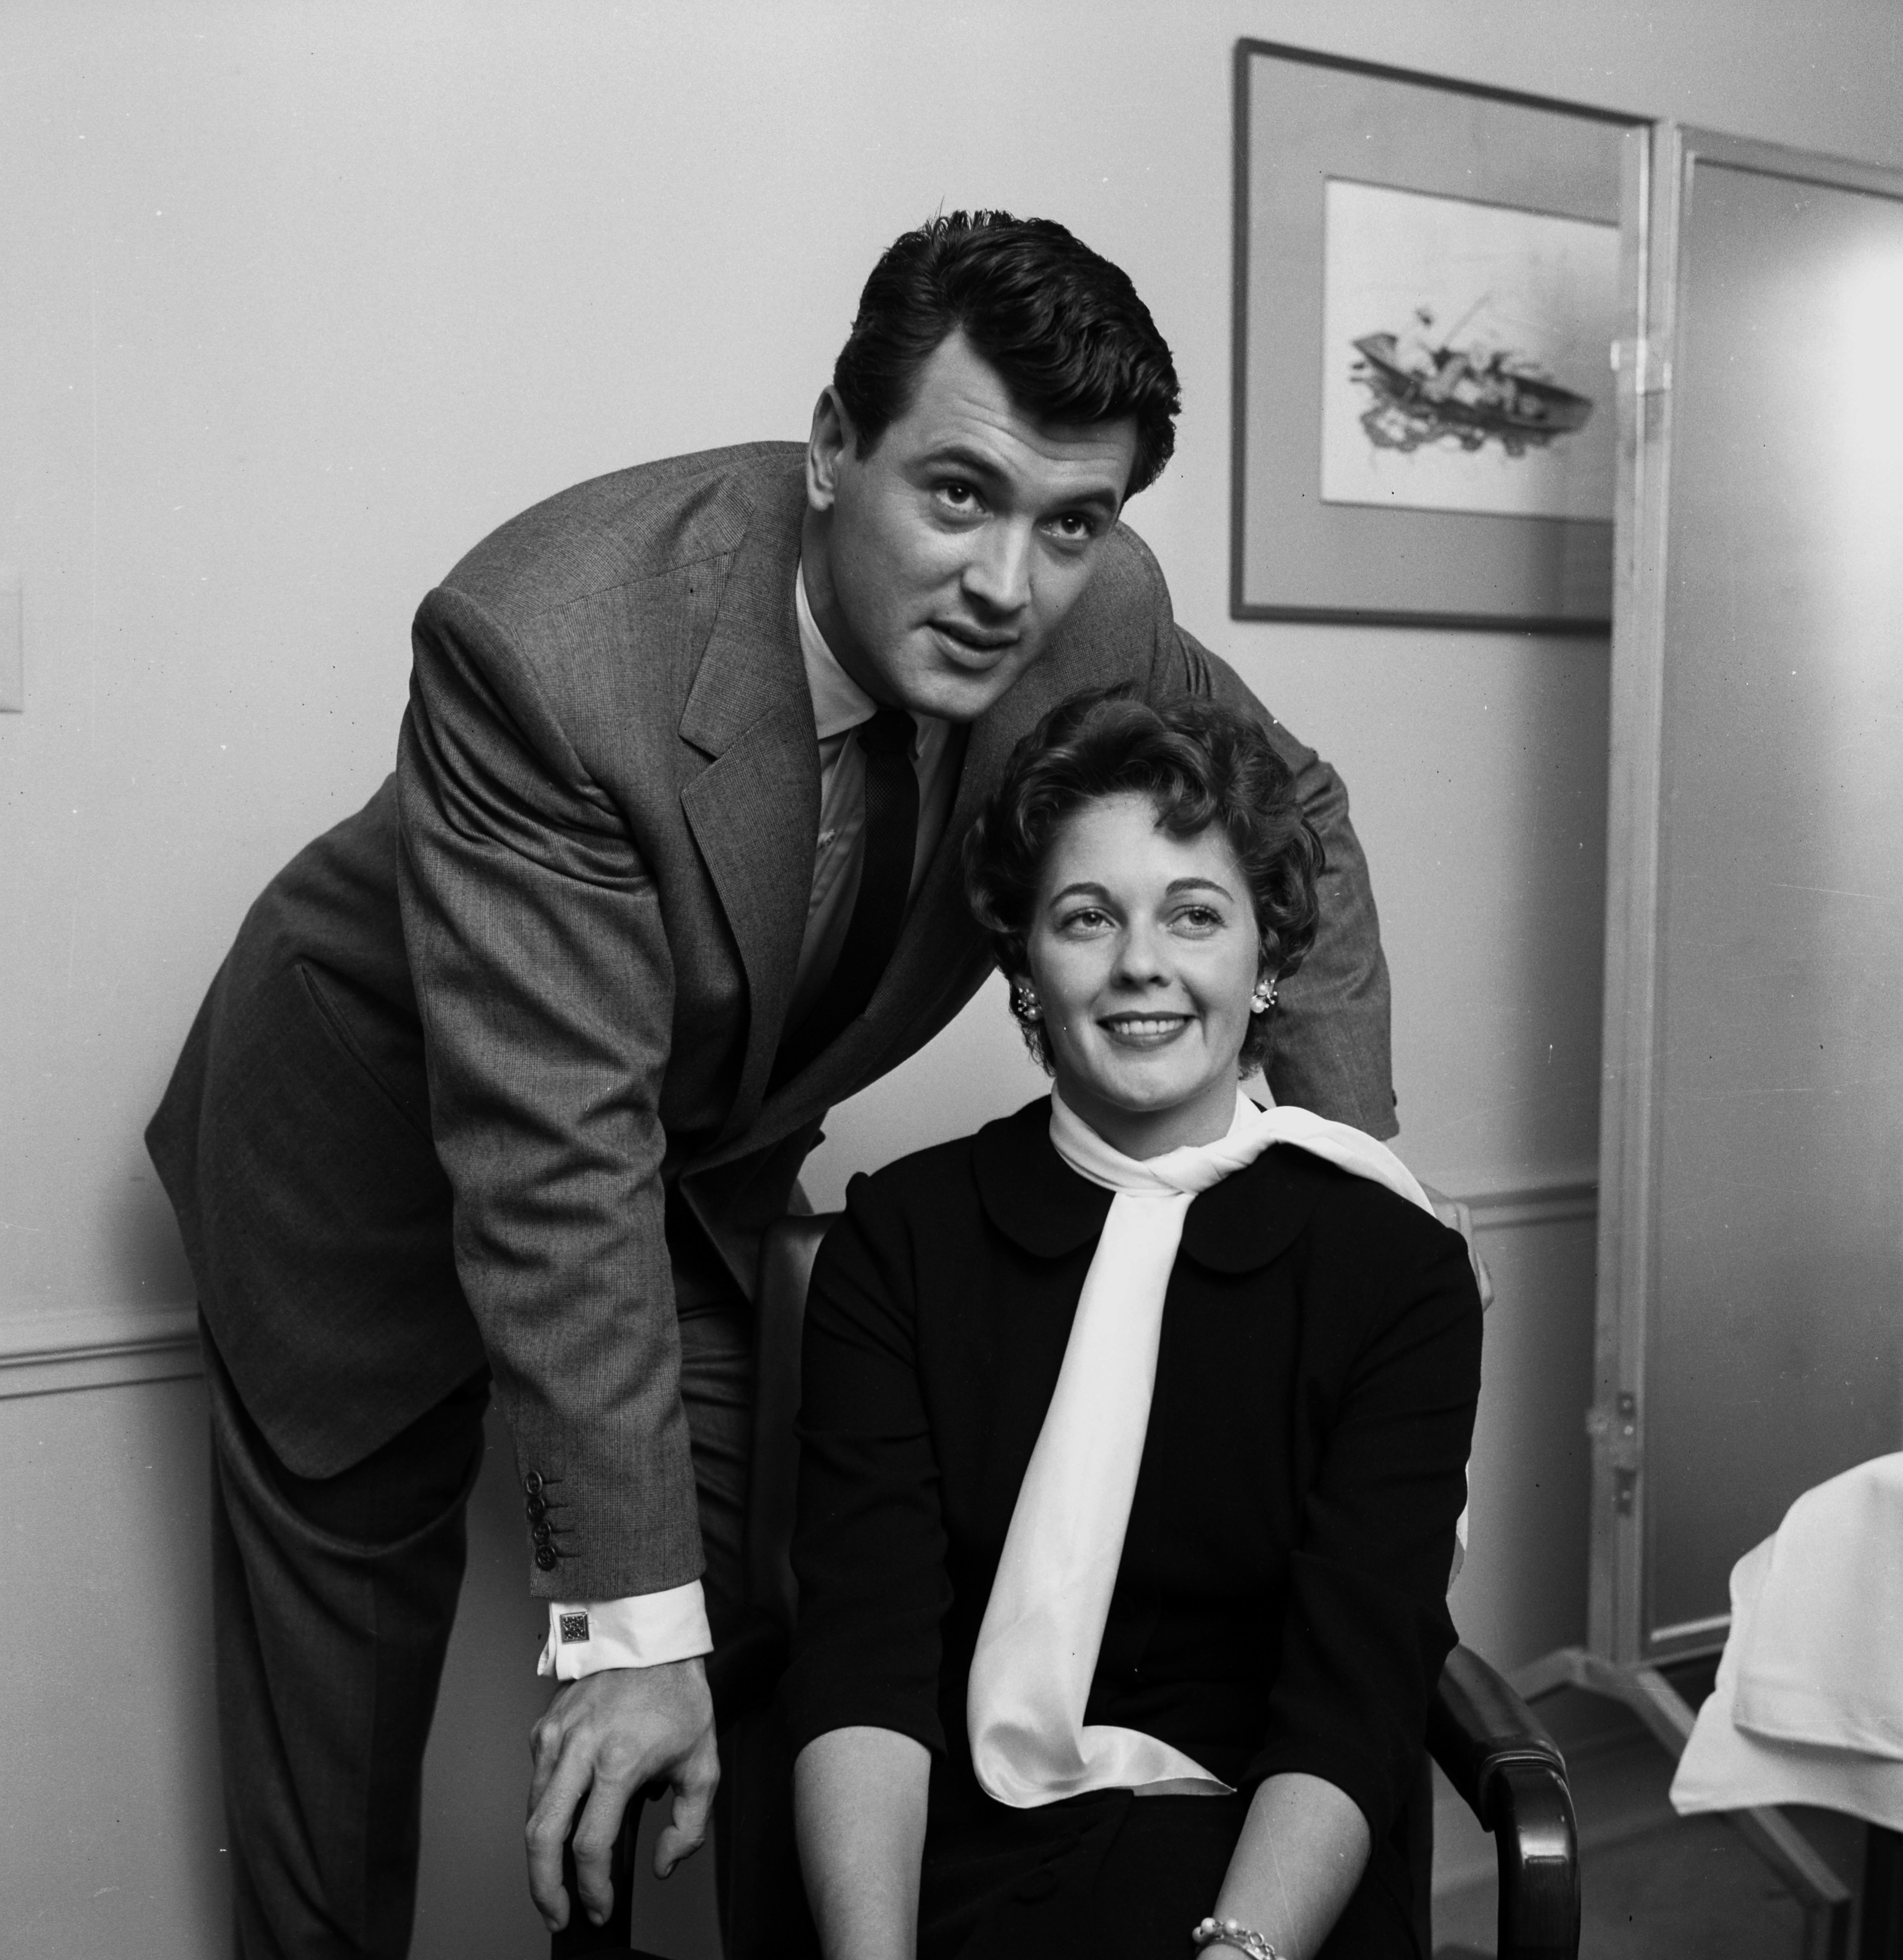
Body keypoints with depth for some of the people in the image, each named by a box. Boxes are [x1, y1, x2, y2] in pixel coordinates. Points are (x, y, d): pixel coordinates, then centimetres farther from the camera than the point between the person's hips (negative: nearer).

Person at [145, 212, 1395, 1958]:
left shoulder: (1098, 616, -21)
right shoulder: (548, 648, -37)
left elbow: (1291, 817, 0)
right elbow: (558, 1159, -36)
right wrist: (628, 1616, -34)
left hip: (711, 1141, 4)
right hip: (380, 1139, -4)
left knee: (727, 1602, 5)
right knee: (343, 1657, 8)